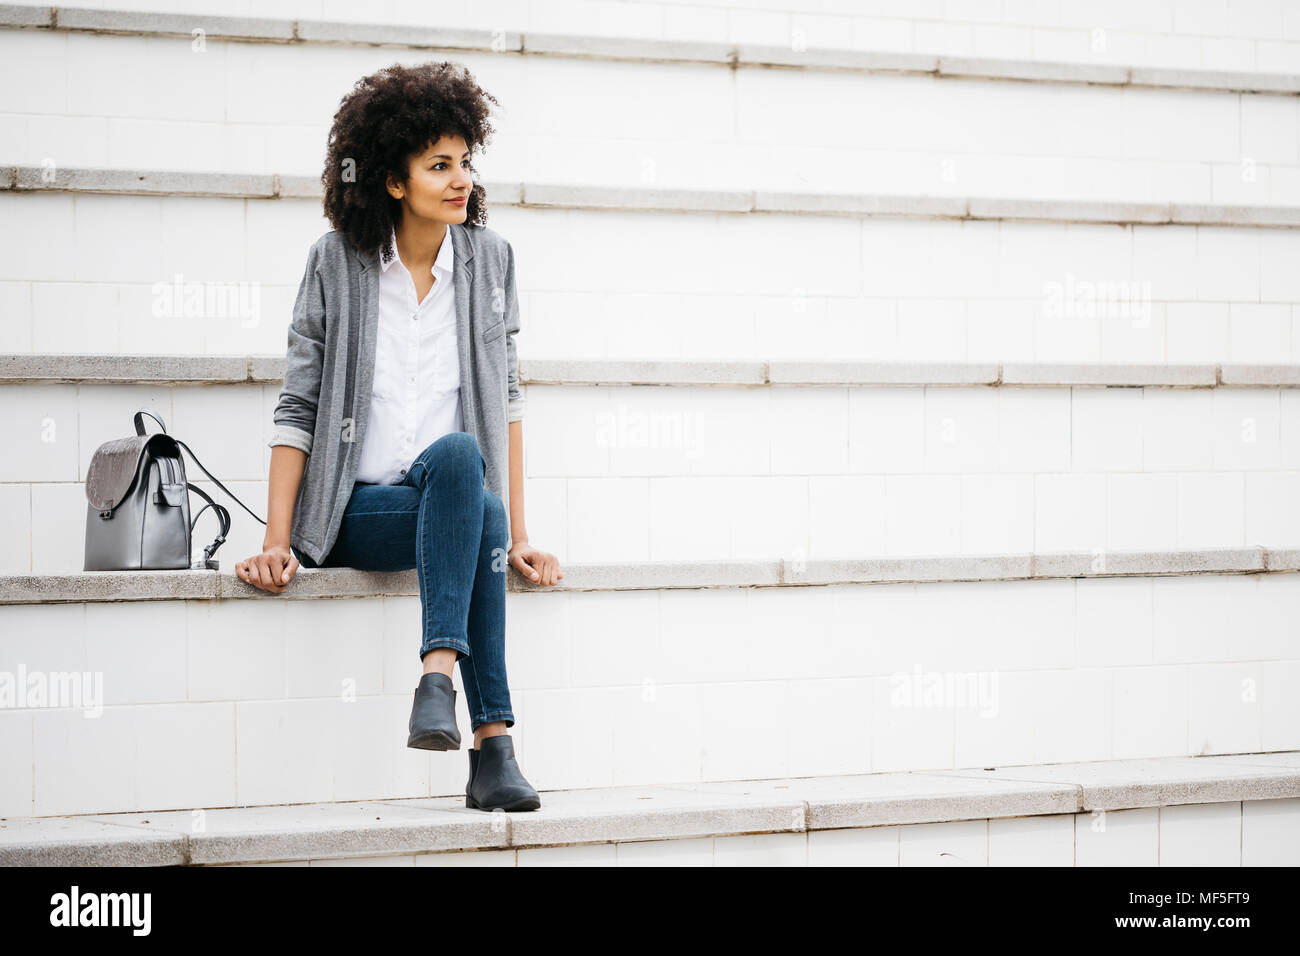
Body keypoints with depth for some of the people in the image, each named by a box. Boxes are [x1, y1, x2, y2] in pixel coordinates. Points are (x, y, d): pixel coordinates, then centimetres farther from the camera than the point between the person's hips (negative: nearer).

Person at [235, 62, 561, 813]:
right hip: (356, 512, -2)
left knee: (456, 454, -34)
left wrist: (521, 536, 3)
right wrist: (277, 542, -10)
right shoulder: (337, 263, -3)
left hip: (451, 497, 2)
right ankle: (493, 741, -38)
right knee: (469, 485, -33)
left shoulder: (489, 257, 5)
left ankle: (439, 674, -40)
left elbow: (506, 397, 8)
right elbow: (298, 407, -2)